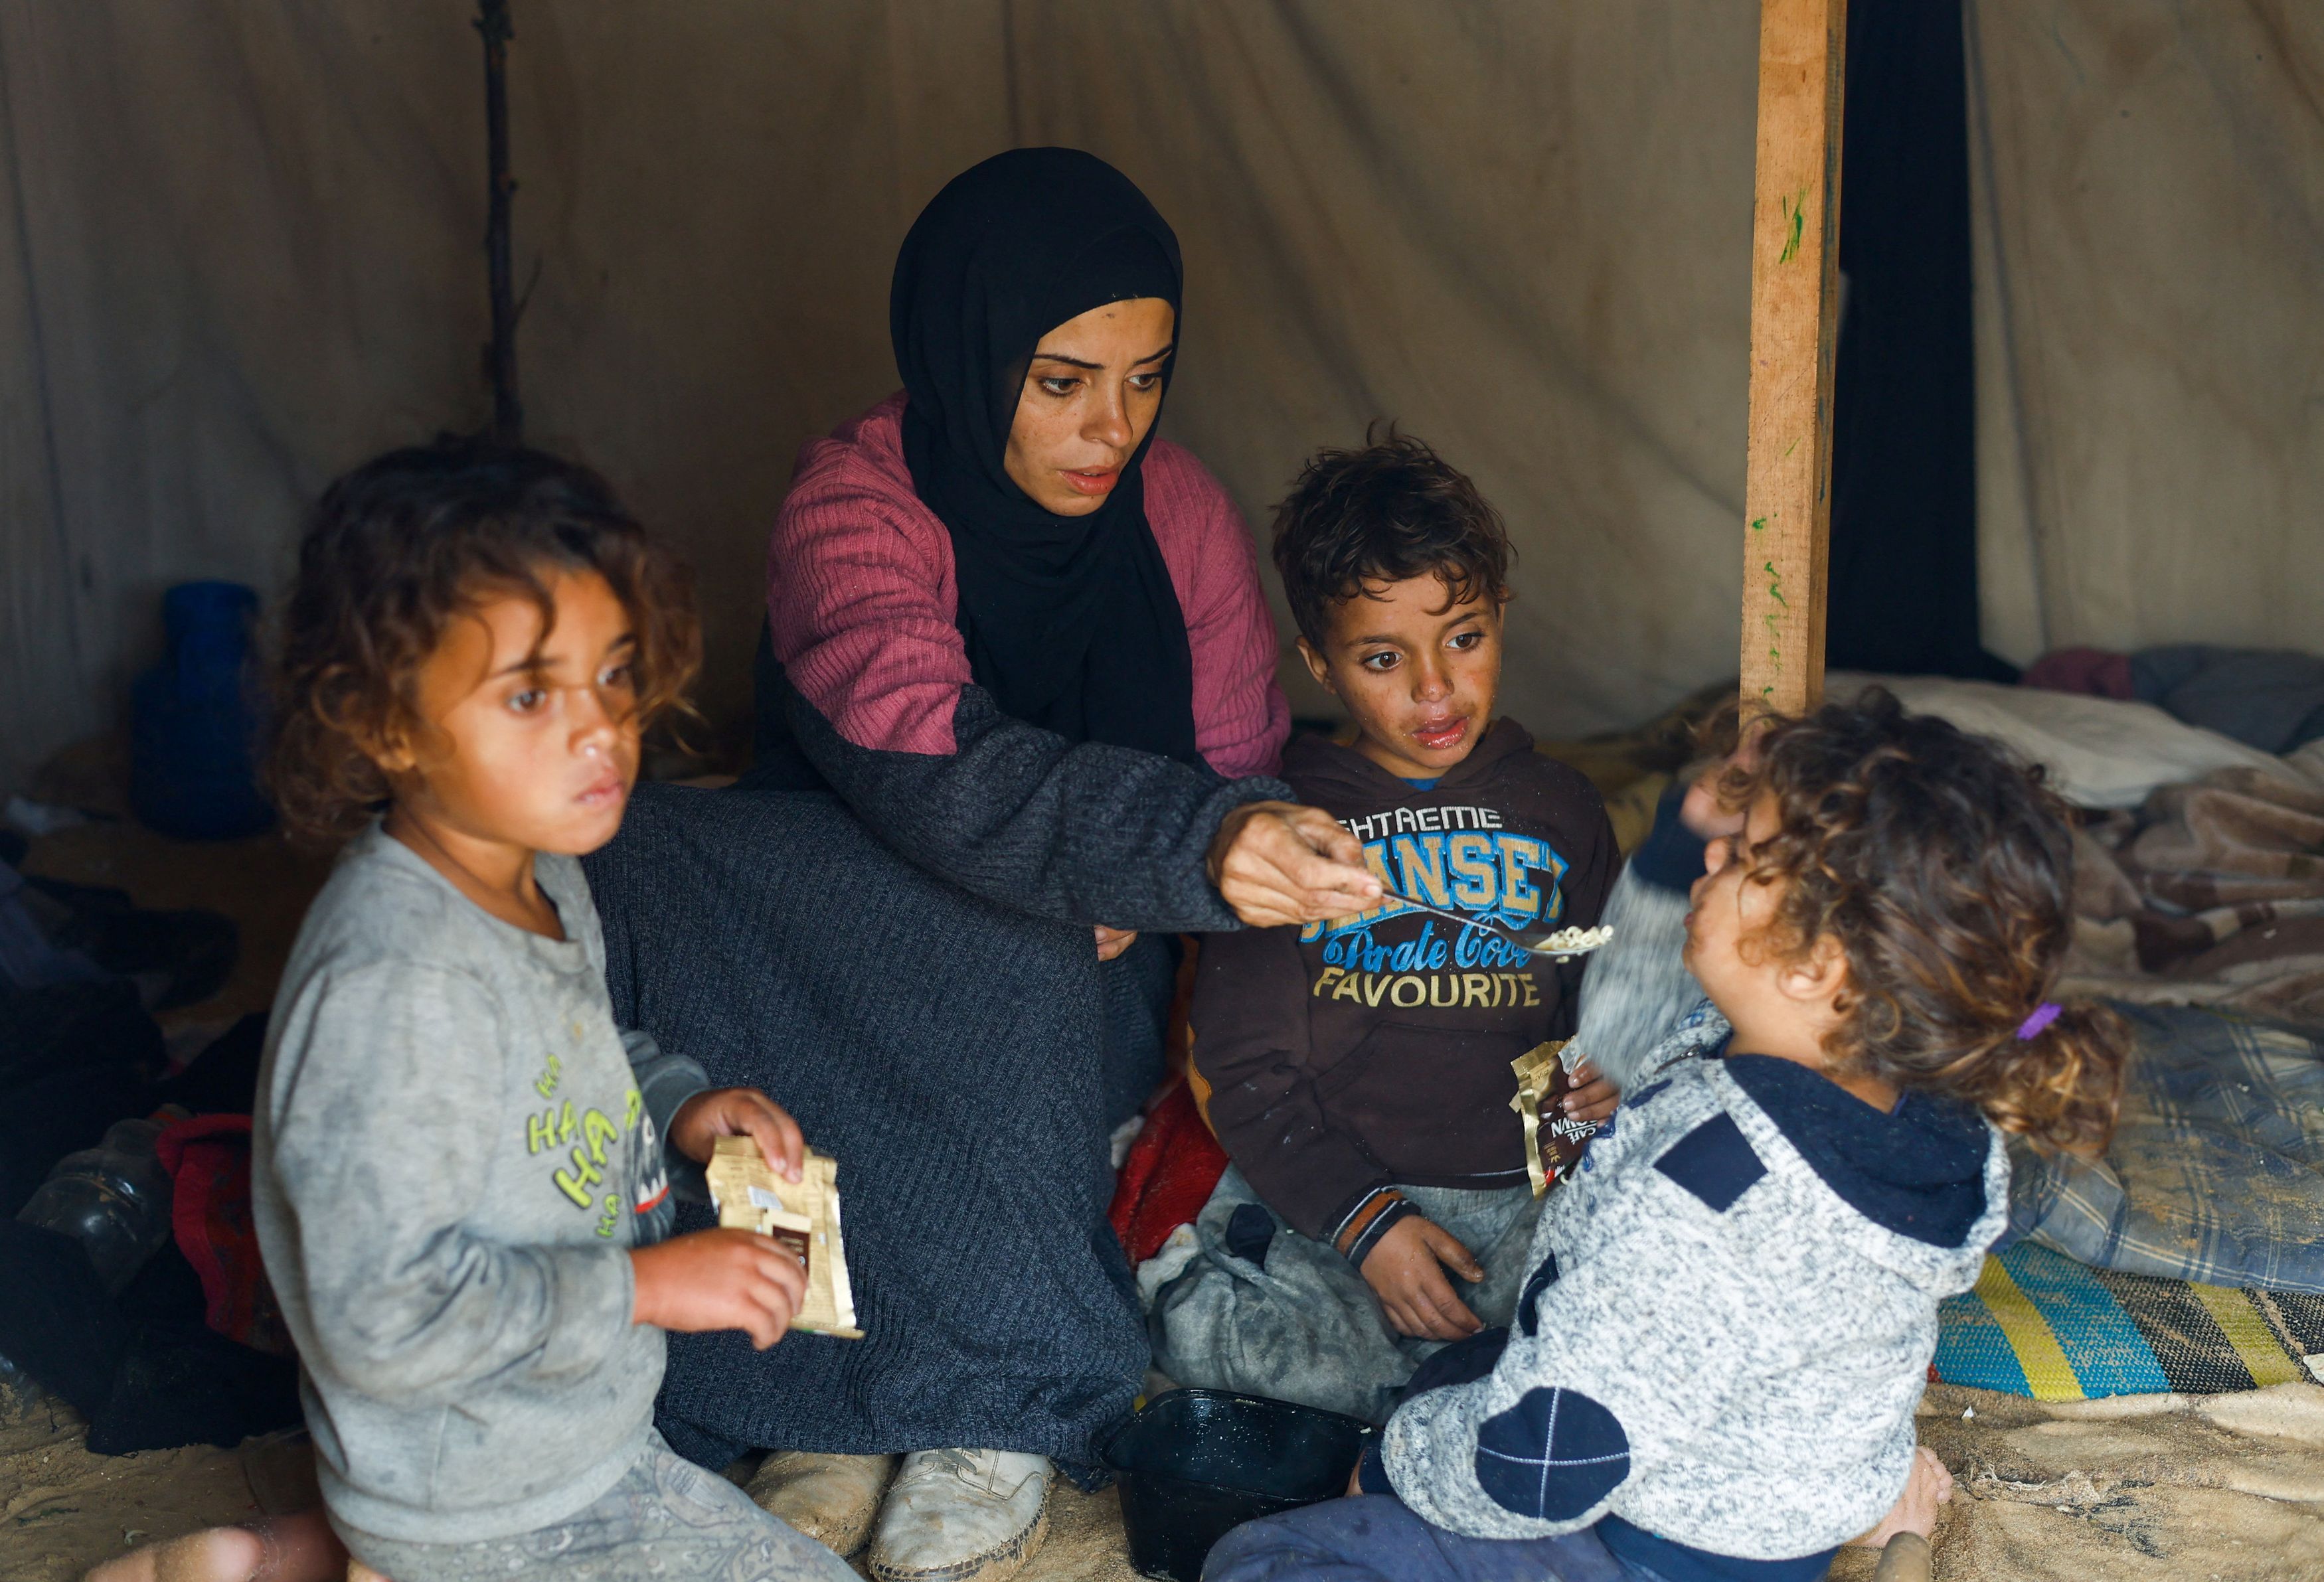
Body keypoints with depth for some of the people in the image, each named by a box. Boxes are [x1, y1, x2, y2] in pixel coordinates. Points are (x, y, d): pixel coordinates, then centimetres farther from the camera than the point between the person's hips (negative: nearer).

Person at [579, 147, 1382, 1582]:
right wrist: (1193, 841, -48)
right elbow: (931, 768, -33)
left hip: (1095, 990, 2)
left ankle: (986, 1415, -18)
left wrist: (1134, 907, -18)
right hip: (853, 948, -1)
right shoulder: (855, 504, -15)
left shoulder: (1185, 513, -2)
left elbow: (1241, 770, 5)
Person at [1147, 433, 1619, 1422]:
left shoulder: (1559, 811, 15)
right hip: (1323, 1191, -1)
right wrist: (1364, 1221, -14)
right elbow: (1245, 1069, 1)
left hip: (1529, 1192, 2)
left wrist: (1607, 1084, -5)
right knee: (1200, 1328, -32)